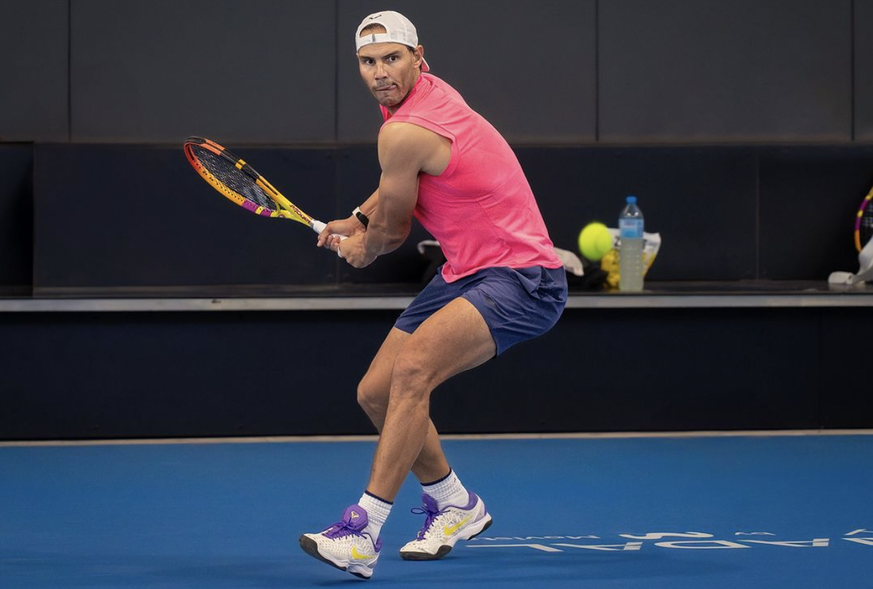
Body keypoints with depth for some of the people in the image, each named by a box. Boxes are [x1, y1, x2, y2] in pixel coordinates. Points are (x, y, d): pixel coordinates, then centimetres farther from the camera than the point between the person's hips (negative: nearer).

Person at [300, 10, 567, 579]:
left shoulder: (404, 132, -21)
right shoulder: (427, 90, 7)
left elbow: (390, 232, -6)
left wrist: (360, 248, 15)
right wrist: (358, 221, 20)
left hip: (521, 279, -11)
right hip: (465, 273, 11)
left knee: (411, 370, -31)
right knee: (376, 393, 10)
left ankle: (365, 531, -32)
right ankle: (455, 504, 30)